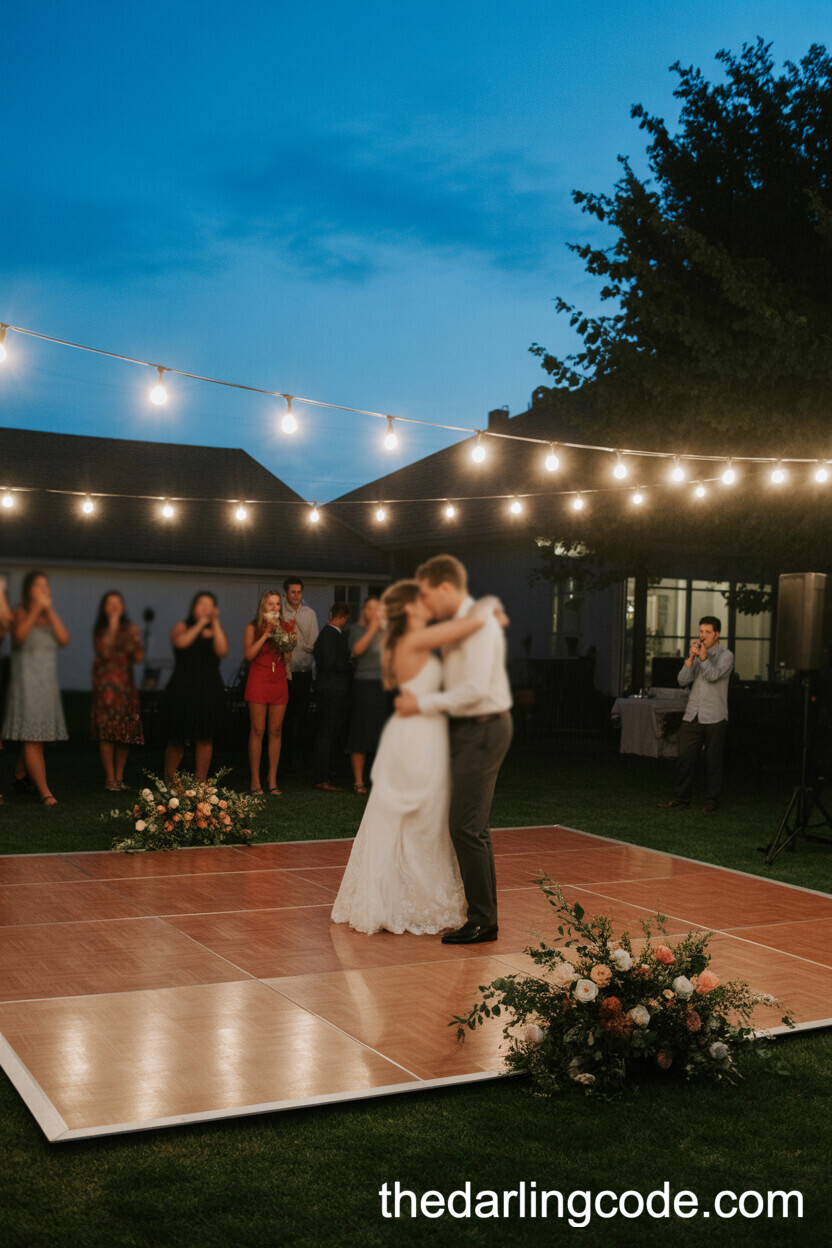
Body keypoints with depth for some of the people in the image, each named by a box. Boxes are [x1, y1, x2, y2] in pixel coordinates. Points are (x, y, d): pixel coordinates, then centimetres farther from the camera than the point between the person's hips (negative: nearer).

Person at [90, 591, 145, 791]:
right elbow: (104, 652, -14)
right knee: (107, 732, -9)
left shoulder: (130, 629, 12)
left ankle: (119, 777, 8)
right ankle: (110, 779, -5)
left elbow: (138, 658, 6)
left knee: (126, 733, 0)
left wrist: (135, 641, -11)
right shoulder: (100, 630, 4)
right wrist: (112, 627, -10)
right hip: (105, 684, -3)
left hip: (125, 683, 3)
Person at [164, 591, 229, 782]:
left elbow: (222, 651, -12)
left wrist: (215, 623, -12)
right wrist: (200, 624, -12)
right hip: (183, 689, -1)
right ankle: (167, 781, 16)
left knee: (205, 739, 3)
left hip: (209, 692, 2)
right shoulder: (183, 626, 6)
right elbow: (179, 642, -17)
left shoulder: (217, 630, 8)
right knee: (177, 739, 0)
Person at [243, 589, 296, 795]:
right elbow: (248, 655, -11)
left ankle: (272, 780, 10)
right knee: (258, 730, -4)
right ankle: (255, 780, 2)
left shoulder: (285, 627, 8)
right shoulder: (253, 628, 1)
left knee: (276, 731, 4)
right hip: (258, 681, -3)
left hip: (279, 681, 3)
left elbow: (287, 659, 7)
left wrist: (288, 643, -10)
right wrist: (266, 634, -12)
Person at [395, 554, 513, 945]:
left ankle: (482, 921, -2)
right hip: (470, 728, 10)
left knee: (466, 826, -9)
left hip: (483, 729, -10)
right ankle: (484, 912, 24)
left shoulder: (479, 623, -17)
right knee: (473, 826, 15)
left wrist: (423, 703, -18)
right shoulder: (459, 623, 13)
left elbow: (476, 688, -25)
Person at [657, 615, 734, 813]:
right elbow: (683, 680, 1)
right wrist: (690, 658, -10)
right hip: (692, 716, 4)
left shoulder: (725, 655, 0)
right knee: (684, 758, 2)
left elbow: (713, 676, -18)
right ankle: (681, 797, 11)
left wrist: (703, 657, -26)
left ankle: (712, 800, 12)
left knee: (713, 761, 2)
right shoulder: (695, 654, 14)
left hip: (714, 718, -4)